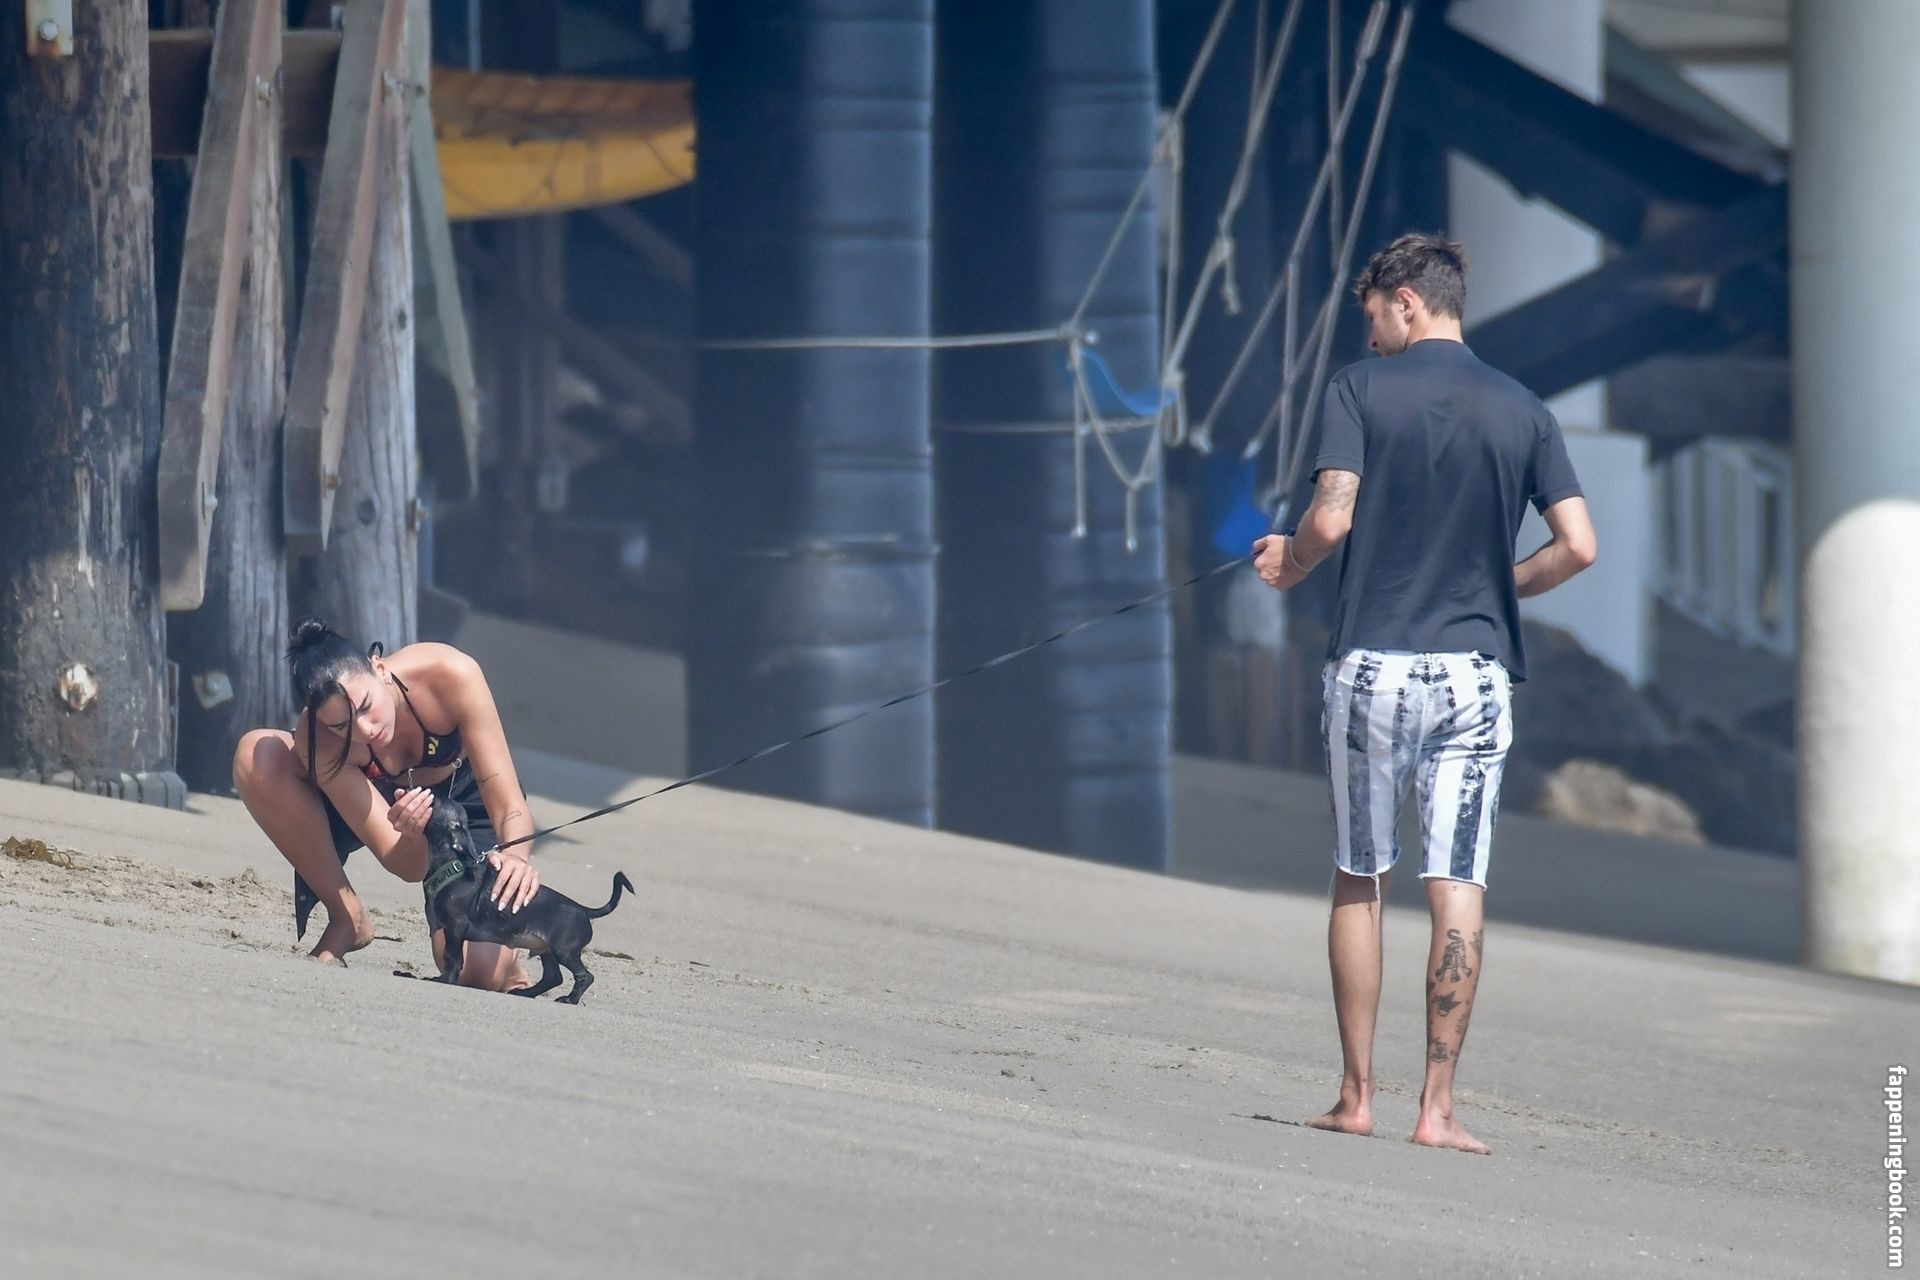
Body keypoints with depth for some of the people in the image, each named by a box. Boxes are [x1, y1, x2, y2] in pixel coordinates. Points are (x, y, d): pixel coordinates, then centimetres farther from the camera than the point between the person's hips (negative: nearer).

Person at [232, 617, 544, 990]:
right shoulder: (318, 743, -34)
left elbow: (510, 808, -35)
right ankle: (347, 918, -12)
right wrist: (414, 834, -56)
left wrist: (516, 857, -58)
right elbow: (407, 867, -33)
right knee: (255, 757, -30)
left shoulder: (451, 675, -37)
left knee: (480, 971, -27)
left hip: (464, 798, -2)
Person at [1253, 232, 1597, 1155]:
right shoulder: (1521, 411, 7)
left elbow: (1331, 519, -12)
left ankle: (1357, 1095, 12)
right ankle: (1438, 1106, -7)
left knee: (1358, 880, 11)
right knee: (1456, 888, -1)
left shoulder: (1362, 389, -2)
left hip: (1373, 661, -2)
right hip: (1475, 670, 2)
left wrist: (1287, 563, 9)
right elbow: (1577, 546, 0)